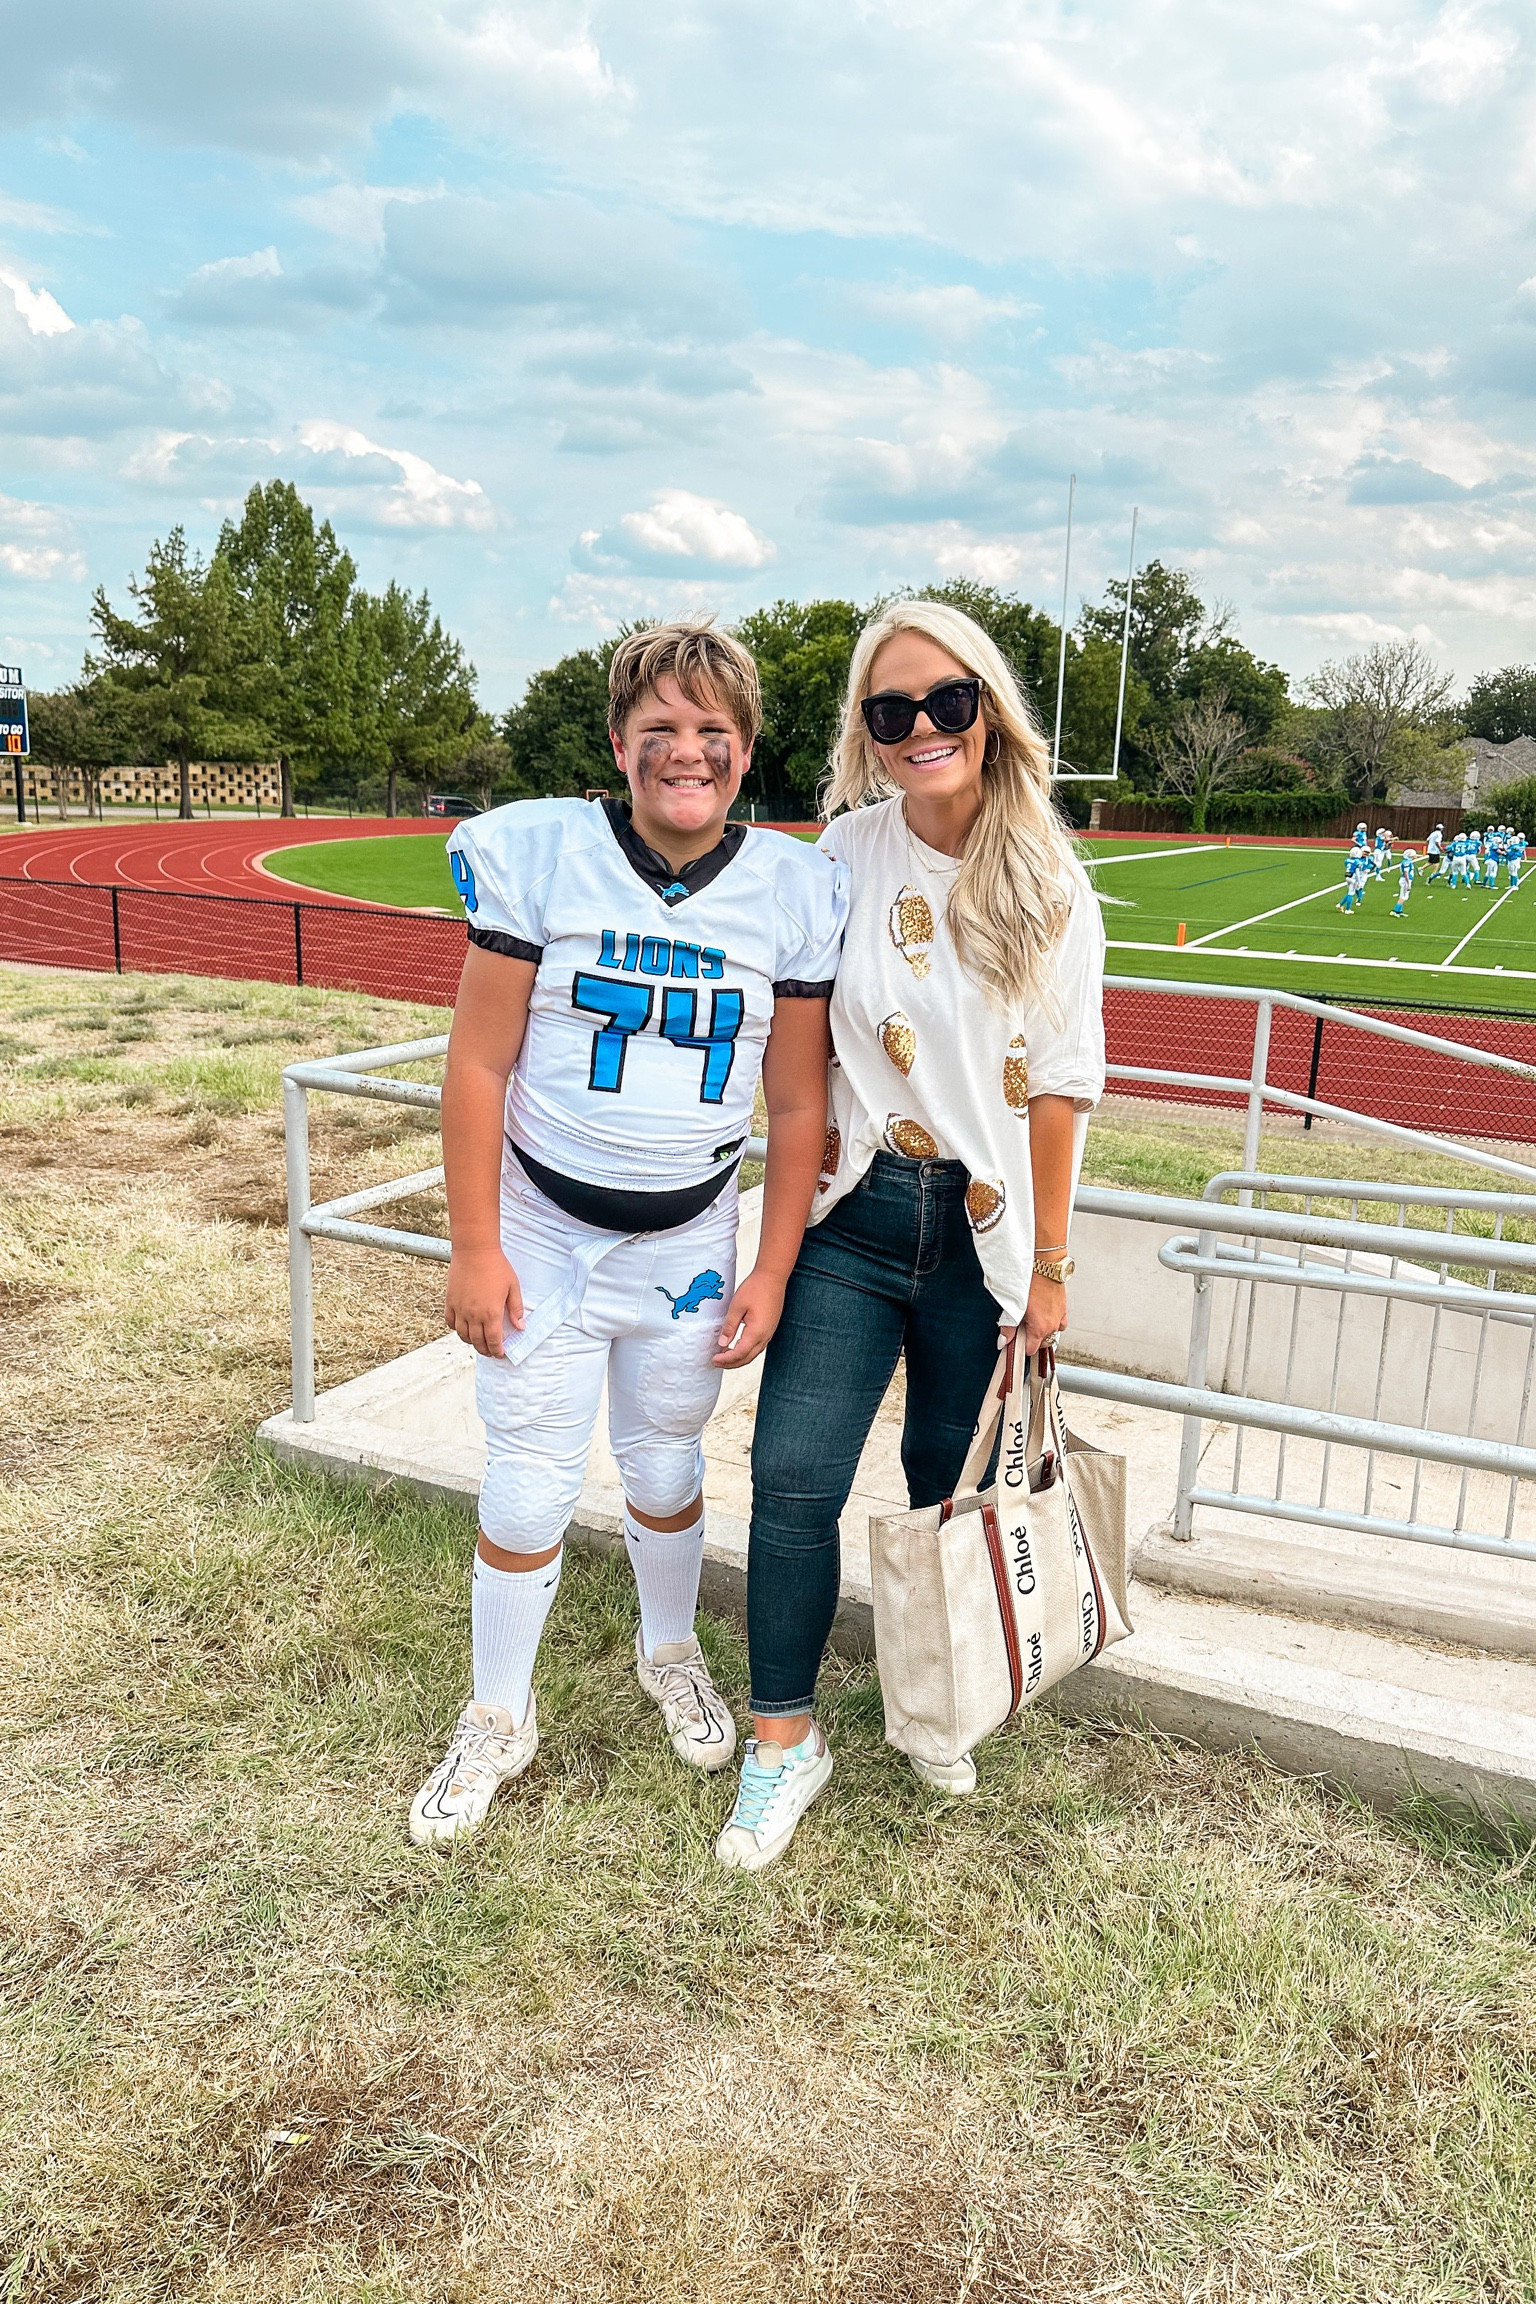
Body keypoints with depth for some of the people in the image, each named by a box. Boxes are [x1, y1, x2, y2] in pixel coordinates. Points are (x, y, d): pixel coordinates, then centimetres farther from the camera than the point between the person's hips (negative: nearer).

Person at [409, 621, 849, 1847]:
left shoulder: (795, 893, -6)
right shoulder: (539, 852, -12)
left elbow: (797, 1106, -1)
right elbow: (480, 1065, -9)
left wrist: (771, 1275, -1)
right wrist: (474, 1246, -9)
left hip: (688, 1243, 2)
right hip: (543, 1231, -1)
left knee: (666, 1471, 17)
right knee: (528, 1489, 6)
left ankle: (670, 1652, 46)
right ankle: (500, 1717, 31)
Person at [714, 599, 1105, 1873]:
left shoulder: (1048, 888, -5)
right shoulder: (845, 851, -2)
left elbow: (1059, 1089, -3)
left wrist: (1048, 1265, -1)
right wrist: (796, 1193, 7)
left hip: (981, 1231, 0)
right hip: (852, 1215, 1)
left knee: (951, 1483, 12)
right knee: (795, 1475, -5)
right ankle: (786, 1739, 14)